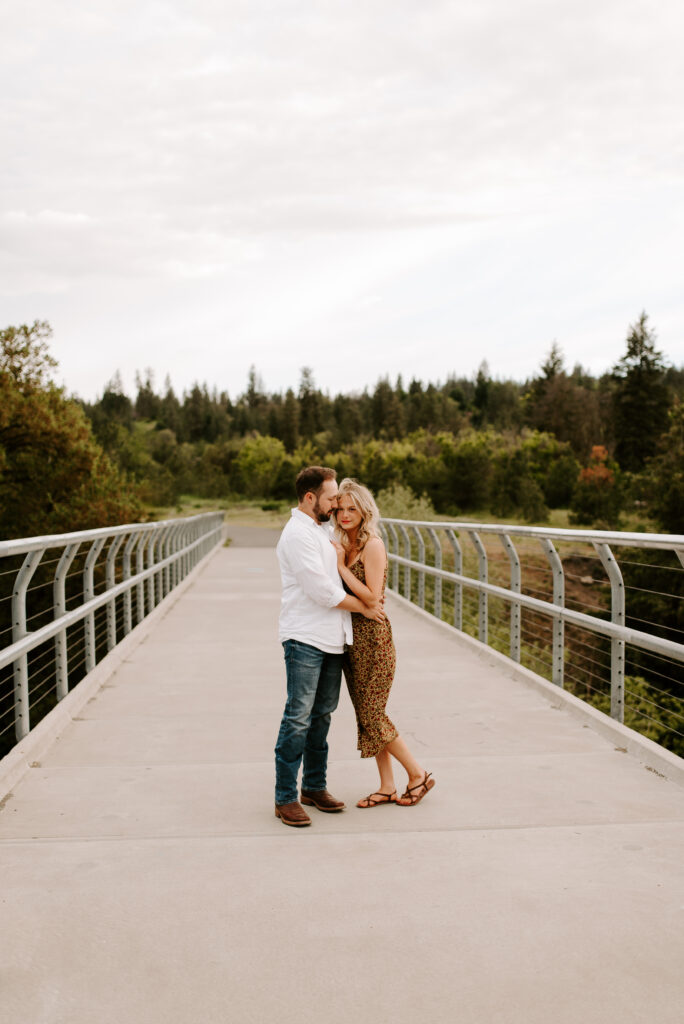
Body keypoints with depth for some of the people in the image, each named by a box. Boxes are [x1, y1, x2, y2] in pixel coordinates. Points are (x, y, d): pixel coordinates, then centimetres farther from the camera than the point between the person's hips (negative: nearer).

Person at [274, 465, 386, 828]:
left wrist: (369, 597, 13)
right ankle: (285, 798, 0)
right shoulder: (298, 533, -13)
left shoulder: (324, 529, 17)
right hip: (304, 638, -9)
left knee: (321, 716, 13)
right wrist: (363, 607, -5)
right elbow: (321, 590, -17)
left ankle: (315, 787, 23)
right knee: (298, 718, -7)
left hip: (331, 639, 9)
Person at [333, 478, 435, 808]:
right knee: (366, 715, 10)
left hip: (371, 637, -8)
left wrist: (341, 566, -17)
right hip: (350, 637, 8)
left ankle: (418, 774, 14)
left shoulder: (372, 545, -14)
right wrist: (335, 561, 0)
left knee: (372, 715, -3)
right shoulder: (344, 544, 10)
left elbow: (372, 597, -20)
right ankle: (387, 787, 19)